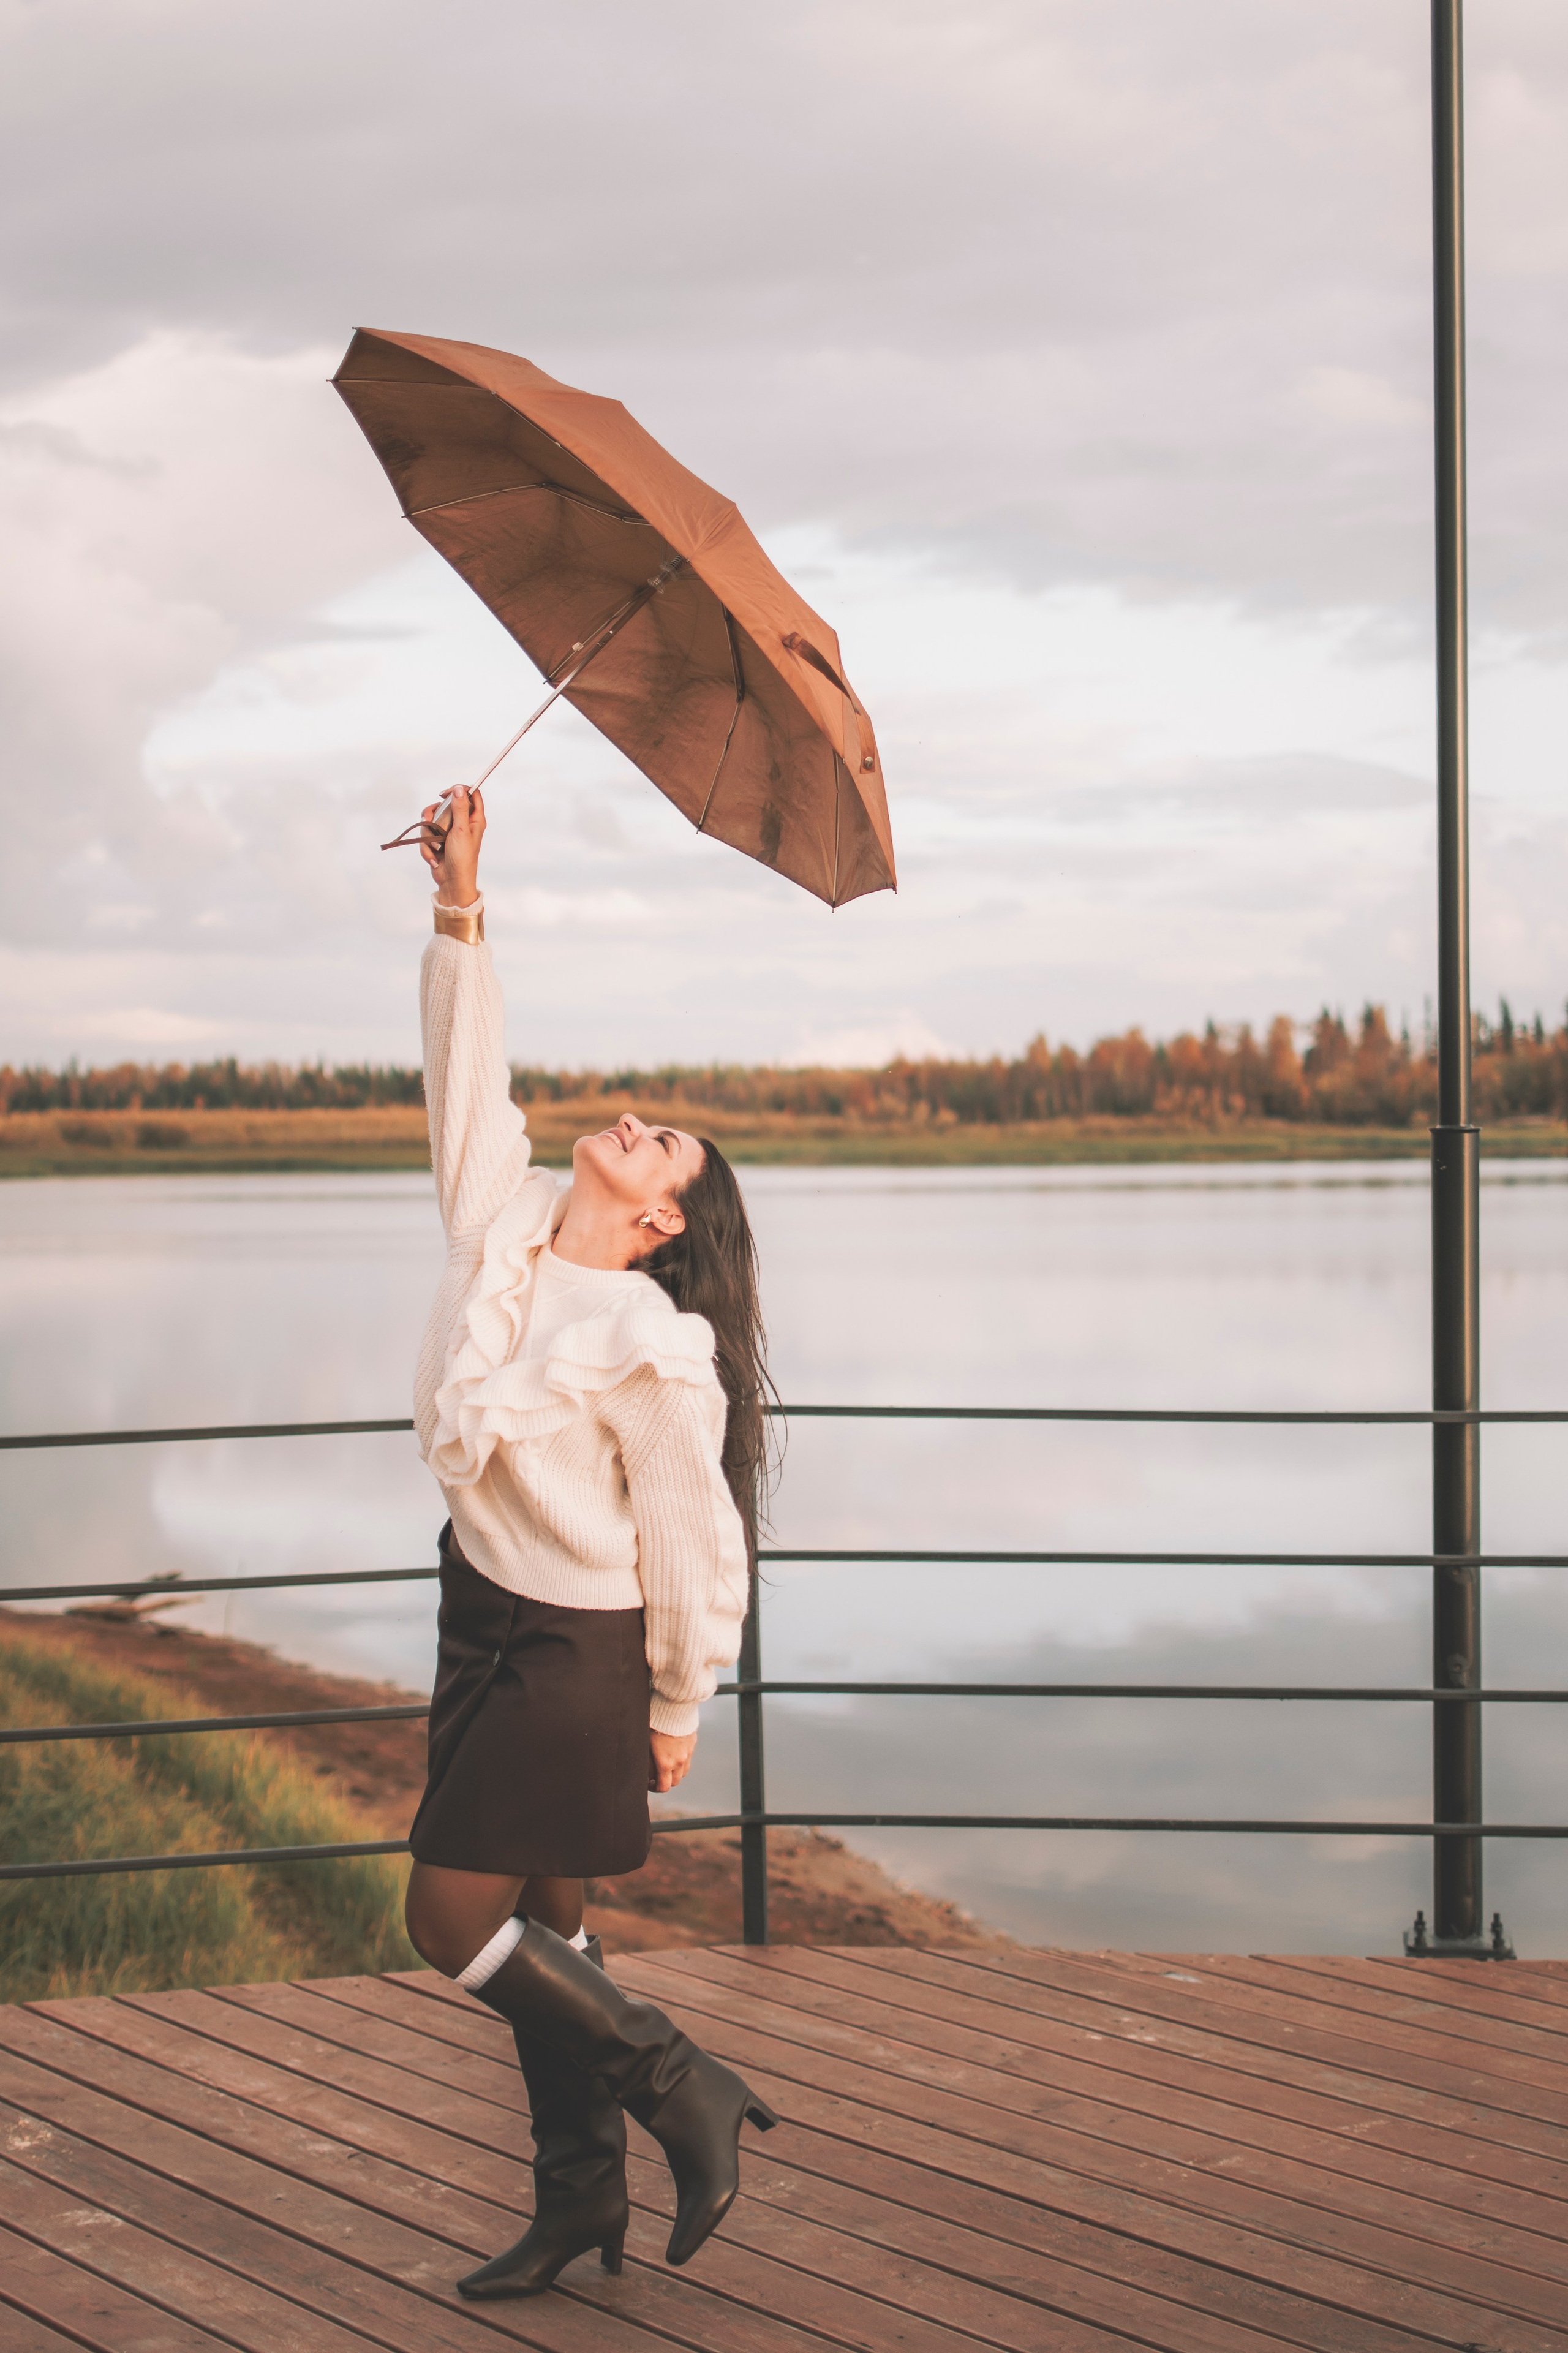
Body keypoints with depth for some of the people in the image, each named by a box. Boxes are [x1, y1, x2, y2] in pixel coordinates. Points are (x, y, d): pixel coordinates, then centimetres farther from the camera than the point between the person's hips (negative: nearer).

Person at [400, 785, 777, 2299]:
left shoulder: (651, 1350, -20)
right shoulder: (500, 1225, -3)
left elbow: (691, 1542, -14)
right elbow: (468, 1082, 4)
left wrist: (677, 1710, -5)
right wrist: (461, 910, -2)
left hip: (578, 1657, -7)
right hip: (484, 1622, 8)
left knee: (453, 1921, -5)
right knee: (535, 1926, 13)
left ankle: (691, 2096, 9)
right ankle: (580, 2201, 25)